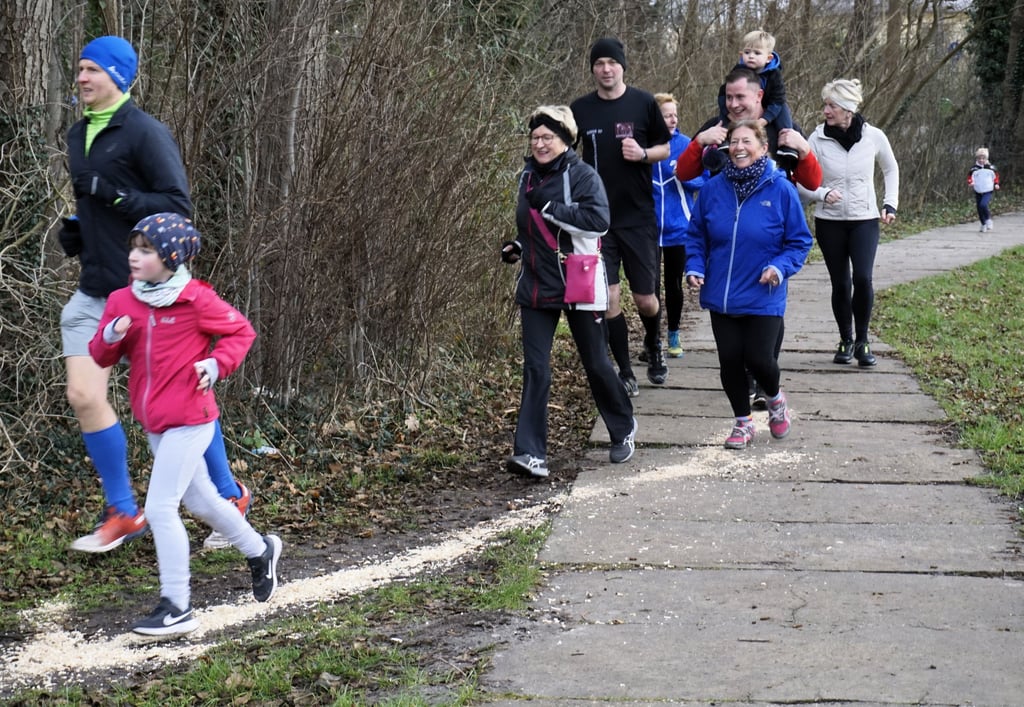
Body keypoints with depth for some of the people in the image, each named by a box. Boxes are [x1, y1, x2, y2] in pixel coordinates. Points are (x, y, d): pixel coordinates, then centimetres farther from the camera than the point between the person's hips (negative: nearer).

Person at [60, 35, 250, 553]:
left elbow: (178, 205, -18)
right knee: (84, 396, -4)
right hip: (95, 290, 7)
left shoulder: (145, 133, -12)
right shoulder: (79, 135, 13)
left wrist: (113, 196, -24)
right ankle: (123, 513, 11)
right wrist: (76, 229, 8)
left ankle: (230, 497, 24)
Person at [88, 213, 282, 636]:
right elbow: (100, 356, 5)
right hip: (154, 422, 7)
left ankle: (177, 608, -4)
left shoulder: (196, 300, -12)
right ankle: (259, 550, 44)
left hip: (188, 421, -7)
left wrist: (216, 364, -16)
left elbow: (241, 332, -1)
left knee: (160, 507, -12)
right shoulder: (122, 302, 3)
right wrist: (110, 336, -16)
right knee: (200, 500, 20)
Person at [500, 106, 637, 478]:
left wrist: (549, 207, -24)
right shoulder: (528, 176, 11)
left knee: (596, 364, 8)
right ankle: (530, 453, -8)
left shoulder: (582, 175, -10)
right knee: (535, 370, -4)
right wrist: (517, 247, 7)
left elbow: (599, 220, -25)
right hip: (535, 288, 5)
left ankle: (624, 430, 32)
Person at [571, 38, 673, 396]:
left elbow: (666, 148, 7)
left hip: (638, 216, -1)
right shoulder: (580, 109, 2)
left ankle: (654, 343, 38)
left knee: (645, 298, 4)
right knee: (609, 297, -4)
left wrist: (643, 153, -13)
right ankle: (625, 373, 10)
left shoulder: (643, 103, -2)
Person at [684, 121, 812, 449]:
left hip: (763, 297, -3)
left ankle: (776, 398, 29)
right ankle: (743, 422, 27)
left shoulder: (781, 190, -9)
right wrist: (694, 267, -5)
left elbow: (799, 241, -3)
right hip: (721, 296, 3)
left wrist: (781, 267, -19)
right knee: (730, 361, 6)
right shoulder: (713, 188, -1)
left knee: (758, 359, -6)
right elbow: (696, 235, 9)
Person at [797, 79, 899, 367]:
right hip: (829, 221, 1)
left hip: (864, 220, -1)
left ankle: (862, 342, -1)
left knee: (863, 279, -16)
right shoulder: (818, 139, -7)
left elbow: (891, 169, 14)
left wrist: (891, 203, 4)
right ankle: (846, 341, 22)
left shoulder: (873, 137, -5)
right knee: (840, 283, 4)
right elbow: (801, 181, -2)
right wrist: (822, 194, -21)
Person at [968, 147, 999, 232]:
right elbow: (970, 178, 4)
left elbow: (996, 176, 13)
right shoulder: (974, 169, -1)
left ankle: (989, 219, -4)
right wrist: (970, 183, -18)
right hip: (978, 192, 3)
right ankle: (983, 225, 22)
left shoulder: (990, 168, -1)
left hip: (988, 191, -2)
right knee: (979, 209, 5)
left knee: (983, 205, -25)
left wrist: (996, 184, -1)